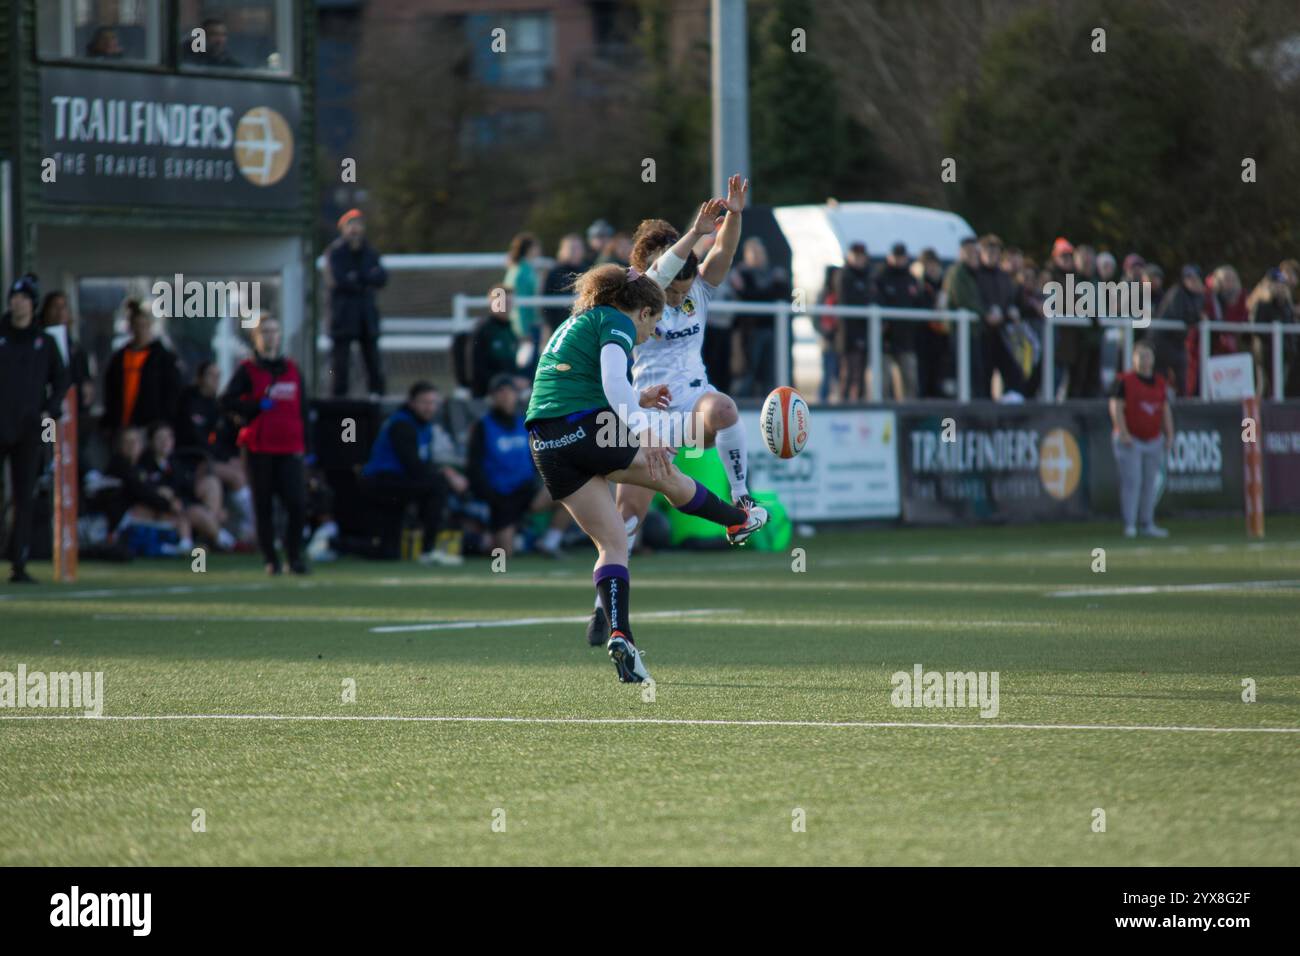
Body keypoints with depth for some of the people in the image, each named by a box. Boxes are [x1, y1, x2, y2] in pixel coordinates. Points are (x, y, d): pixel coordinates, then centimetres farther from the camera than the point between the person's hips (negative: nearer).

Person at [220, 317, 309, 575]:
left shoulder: (292, 369, 15)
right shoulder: (247, 369, 4)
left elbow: (302, 408, 17)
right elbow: (227, 402, -6)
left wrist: (303, 443, 11)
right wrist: (258, 406, -14)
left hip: (289, 448, 2)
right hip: (258, 448, -2)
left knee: (296, 504, -10)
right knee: (263, 505, 1)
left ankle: (295, 556, -2)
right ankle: (271, 559, 8)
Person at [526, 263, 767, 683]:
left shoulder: (575, 324, 27)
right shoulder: (617, 324, 0)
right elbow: (613, 381, -19)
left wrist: (638, 398, 46)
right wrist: (643, 428, -32)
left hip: (545, 441, 7)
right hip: (588, 428, -7)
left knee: (612, 542, 6)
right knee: (668, 476, 20)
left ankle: (619, 634, -10)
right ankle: (739, 521, 44)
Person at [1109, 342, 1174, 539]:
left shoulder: (1160, 383, 12)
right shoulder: (1124, 380, -5)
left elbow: (1166, 410, 16)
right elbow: (1116, 407, -10)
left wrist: (1169, 435, 8)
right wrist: (1123, 433, -18)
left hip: (1154, 440, 5)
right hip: (1130, 440, -5)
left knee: (1149, 483, 7)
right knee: (1132, 481, -11)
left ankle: (1147, 525, 13)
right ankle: (1130, 525, -11)